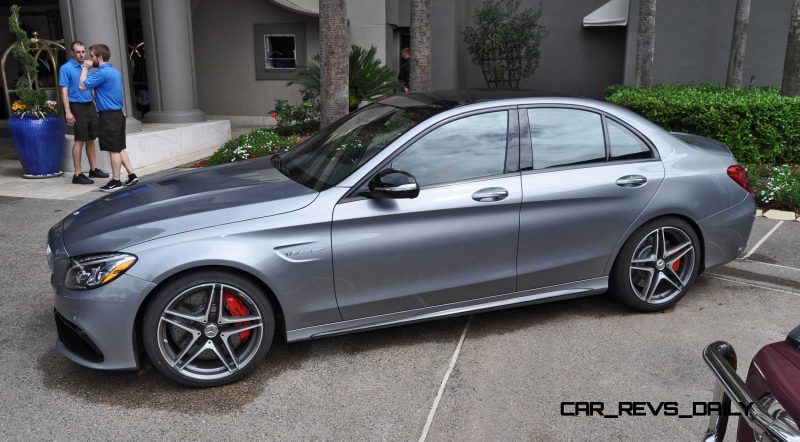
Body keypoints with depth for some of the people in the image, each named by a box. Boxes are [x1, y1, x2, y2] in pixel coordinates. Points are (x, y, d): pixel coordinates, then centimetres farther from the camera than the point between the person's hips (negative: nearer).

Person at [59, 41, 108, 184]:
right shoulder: (66, 68, -7)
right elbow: (64, 91, -11)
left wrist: (95, 106, 14)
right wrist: (68, 111, -18)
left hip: (90, 106, 6)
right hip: (78, 107, -6)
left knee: (91, 140, 11)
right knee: (80, 141, -7)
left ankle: (93, 169, 19)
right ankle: (77, 174, -3)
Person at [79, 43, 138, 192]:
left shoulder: (101, 72, -16)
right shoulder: (114, 71, 15)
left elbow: (83, 86, -15)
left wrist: (85, 68, -4)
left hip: (108, 116, -9)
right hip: (118, 113, 9)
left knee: (113, 150, -2)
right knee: (119, 148, 14)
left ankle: (116, 181, 4)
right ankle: (132, 175, 15)